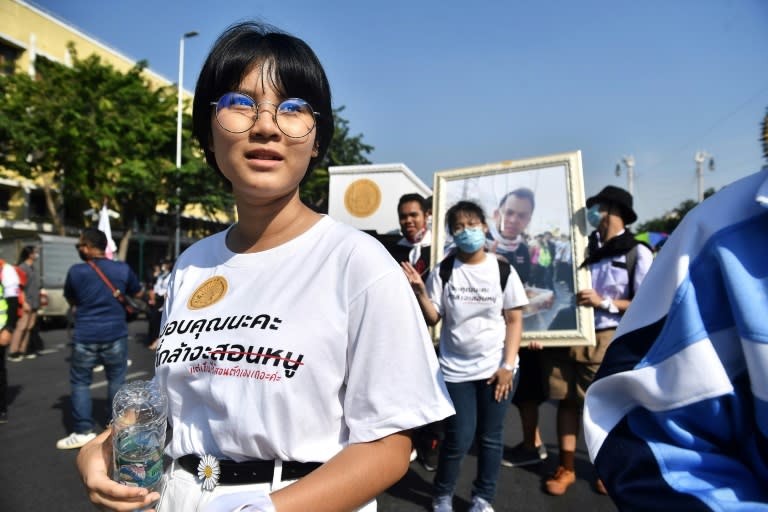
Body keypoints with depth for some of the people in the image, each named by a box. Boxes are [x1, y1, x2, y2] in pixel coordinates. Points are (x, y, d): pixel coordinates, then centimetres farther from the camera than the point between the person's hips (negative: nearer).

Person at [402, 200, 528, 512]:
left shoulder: (503, 270, -2)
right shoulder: (443, 272, -2)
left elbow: (515, 320, 0)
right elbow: (432, 319, -3)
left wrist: (508, 365, -6)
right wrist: (420, 290, -21)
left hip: (496, 367, 1)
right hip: (456, 369, -1)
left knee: (491, 437, 9)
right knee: (459, 438, 0)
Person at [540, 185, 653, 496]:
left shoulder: (637, 252, -5)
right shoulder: (586, 246, 6)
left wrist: (604, 302, -14)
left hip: (608, 339, -3)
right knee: (567, 400, 8)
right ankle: (565, 469, 22)